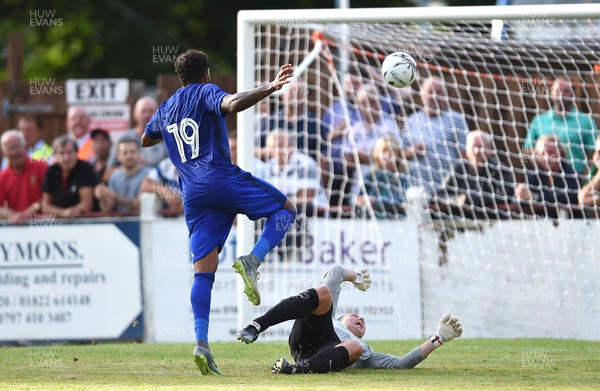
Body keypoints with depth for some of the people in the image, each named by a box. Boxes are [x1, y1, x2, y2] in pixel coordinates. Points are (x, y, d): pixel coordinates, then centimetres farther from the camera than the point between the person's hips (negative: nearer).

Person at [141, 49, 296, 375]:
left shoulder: (165, 109, 22)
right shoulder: (205, 92, 4)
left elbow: (146, 140, 41)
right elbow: (233, 105, -19)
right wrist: (270, 88, -21)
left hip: (193, 196, 5)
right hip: (221, 178, -5)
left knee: (203, 271, 2)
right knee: (285, 209, 10)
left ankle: (201, 342, -13)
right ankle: (252, 261, -16)